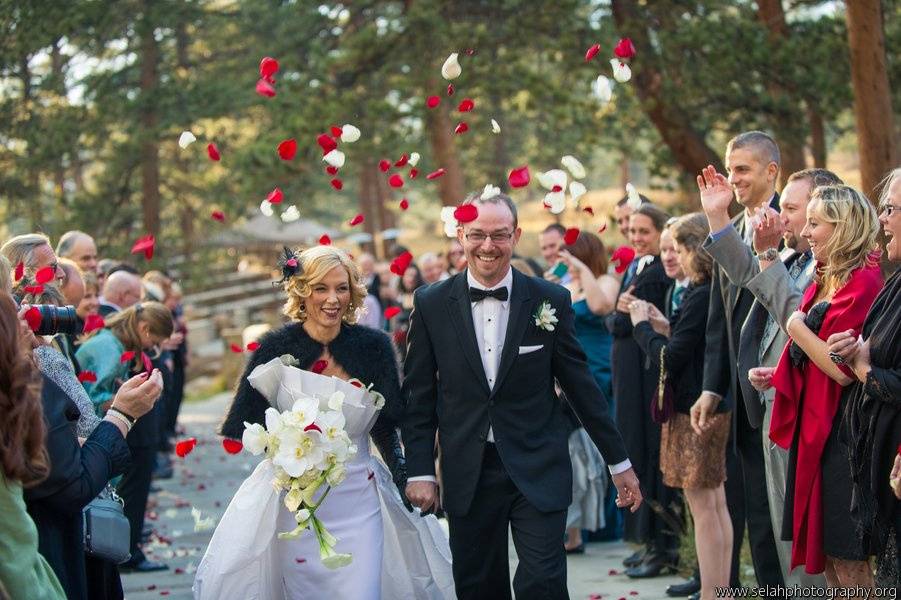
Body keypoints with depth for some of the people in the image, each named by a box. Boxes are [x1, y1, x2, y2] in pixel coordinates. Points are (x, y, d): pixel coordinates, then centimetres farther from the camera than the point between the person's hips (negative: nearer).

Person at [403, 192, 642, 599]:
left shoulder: (550, 301, -2)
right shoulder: (431, 305, 0)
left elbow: (581, 386, 4)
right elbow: (418, 396, 5)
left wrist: (618, 461, 7)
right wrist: (420, 471, -1)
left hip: (538, 470, -1)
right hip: (467, 475, 1)